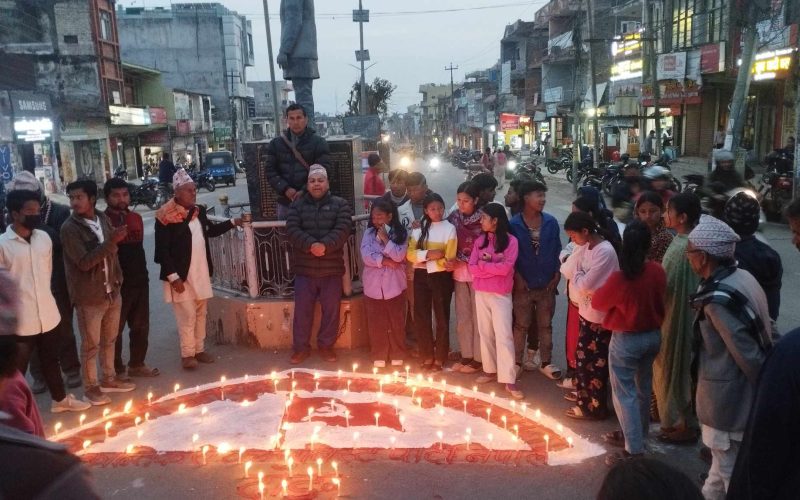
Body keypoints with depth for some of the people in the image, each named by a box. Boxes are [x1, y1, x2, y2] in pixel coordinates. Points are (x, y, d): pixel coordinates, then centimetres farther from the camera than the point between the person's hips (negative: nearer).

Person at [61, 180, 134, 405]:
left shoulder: (103, 219, 4)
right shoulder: (69, 228, -15)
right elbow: (84, 262, -22)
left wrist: (118, 279, 11)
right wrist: (110, 241, -29)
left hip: (112, 291, 6)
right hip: (89, 296, -6)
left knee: (109, 339, 18)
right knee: (90, 344, 6)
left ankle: (108, 378, 33)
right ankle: (90, 387, 20)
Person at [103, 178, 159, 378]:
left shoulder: (136, 218, 10)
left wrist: (142, 273, 15)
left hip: (139, 281, 7)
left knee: (141, 326, 16)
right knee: (115, 329, 6)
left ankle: (136, 364, 31)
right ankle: (117, 369, 19)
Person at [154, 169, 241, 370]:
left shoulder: (199, 211, 6)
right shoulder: (166, 217, -14)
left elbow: (211, 231, 24)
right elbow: (162, 250, -14)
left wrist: (233, 222, 15)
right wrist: (173, 276, -17)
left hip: (201, 273, 7)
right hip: (181, 276, -6)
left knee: (201, 313, 14)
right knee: (187, 315, -3)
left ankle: (199, 349, 27)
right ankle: (187, 354, 11)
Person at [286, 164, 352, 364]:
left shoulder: (340, 204, 3)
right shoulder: (298, 204, 7)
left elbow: (343, 229, -11)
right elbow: (292, 229, -7)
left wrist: (325, 245, -27)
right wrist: (310, 244, -24)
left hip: (332, 269, -1)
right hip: (304, 268, 1)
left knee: (331, 310, 8)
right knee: (302, 310, 7)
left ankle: (326, 346, 25)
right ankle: (301, 347, 22)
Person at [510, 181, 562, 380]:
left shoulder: (551, 222, 1)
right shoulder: (514, 224, -7)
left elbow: (557, 251, 5)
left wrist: (557, 276, 0)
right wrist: (517, 278, -9)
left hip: (546, 284, 3)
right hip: (524, 284, -2)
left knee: (545, 324, 13)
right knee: (521, 325, 8)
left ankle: (545, 362, 25)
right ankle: (516, 362, 21)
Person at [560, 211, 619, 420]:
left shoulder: (605, 251, -25)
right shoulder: (585, 247, 3)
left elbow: (584, 284, -25)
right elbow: (567, 270, 4)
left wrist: (576, 271, -8)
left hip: (599, 315, -9)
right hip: (587, 310, 9)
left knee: (594, 362, 6)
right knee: (583, 357, 21)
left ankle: (595, 407, 22)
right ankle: (585, 396, 39)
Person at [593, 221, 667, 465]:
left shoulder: (620, 278, -25)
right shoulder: (658, 271, -9)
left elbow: (597, 302, -9)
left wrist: (605, 290, 9)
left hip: (626, 340, -6)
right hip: (653, 336, 6)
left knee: (625, 394, 4)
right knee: (643, 388, 22)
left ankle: (634, 451, 7)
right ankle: (636, 434, 40)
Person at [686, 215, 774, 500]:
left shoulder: (718, 300, -29)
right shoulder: (743, 277, -1)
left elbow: (747, 354, -25)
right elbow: (754, 344, 7)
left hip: (727, 395, -9)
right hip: (743, 390, 9)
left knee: (731, 468, 10)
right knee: (725, 458, 28)